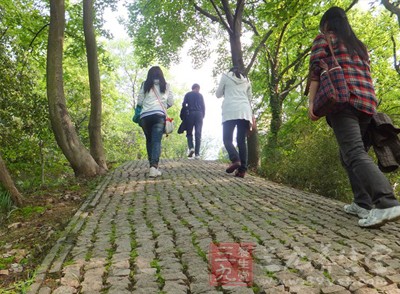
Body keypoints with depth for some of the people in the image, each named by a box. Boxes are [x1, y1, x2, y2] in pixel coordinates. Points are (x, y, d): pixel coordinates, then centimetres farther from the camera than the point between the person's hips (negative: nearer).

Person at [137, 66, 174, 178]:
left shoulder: (145, 85, 12)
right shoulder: (166, 85, 14)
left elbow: (139, 101, 10)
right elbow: (171, 102, 14)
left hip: (145, 116, 1)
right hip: (159, 115, -1)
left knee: (149, 140, 14)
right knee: (156, 141, -6)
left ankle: (152, 165, 16)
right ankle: (154, 166, -23)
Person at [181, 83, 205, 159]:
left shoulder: (187, 94, 11)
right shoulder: (200, 95, 13)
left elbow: (184, 105, 1)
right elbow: (203, 106, 7)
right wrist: (203, 116, 12)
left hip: (190, 114, 0)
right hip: (199, 114, 1)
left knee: (189, 133, 8)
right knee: (198, 134, -2)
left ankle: (191, 147, -17)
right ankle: (197, 153, -8)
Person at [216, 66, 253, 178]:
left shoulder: (226, 76, 13)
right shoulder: (246, 80, 23)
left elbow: (218, 94, 17)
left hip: (230, 111, -3)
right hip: (245, 111, 3)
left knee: (227, 139, -1)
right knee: (242, 140, 2)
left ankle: (235, 160, -26)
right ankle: (242, 169, -7)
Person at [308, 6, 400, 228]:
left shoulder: (323, 39, 9)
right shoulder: (359, 45, 28)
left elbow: (315, 72, -3)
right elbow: (366, 75, 26)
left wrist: (311, 103, -7)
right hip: (367, 102, 7)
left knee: (354, 153, -18)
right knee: (349, 152, 13)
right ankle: (363, 204, 8)